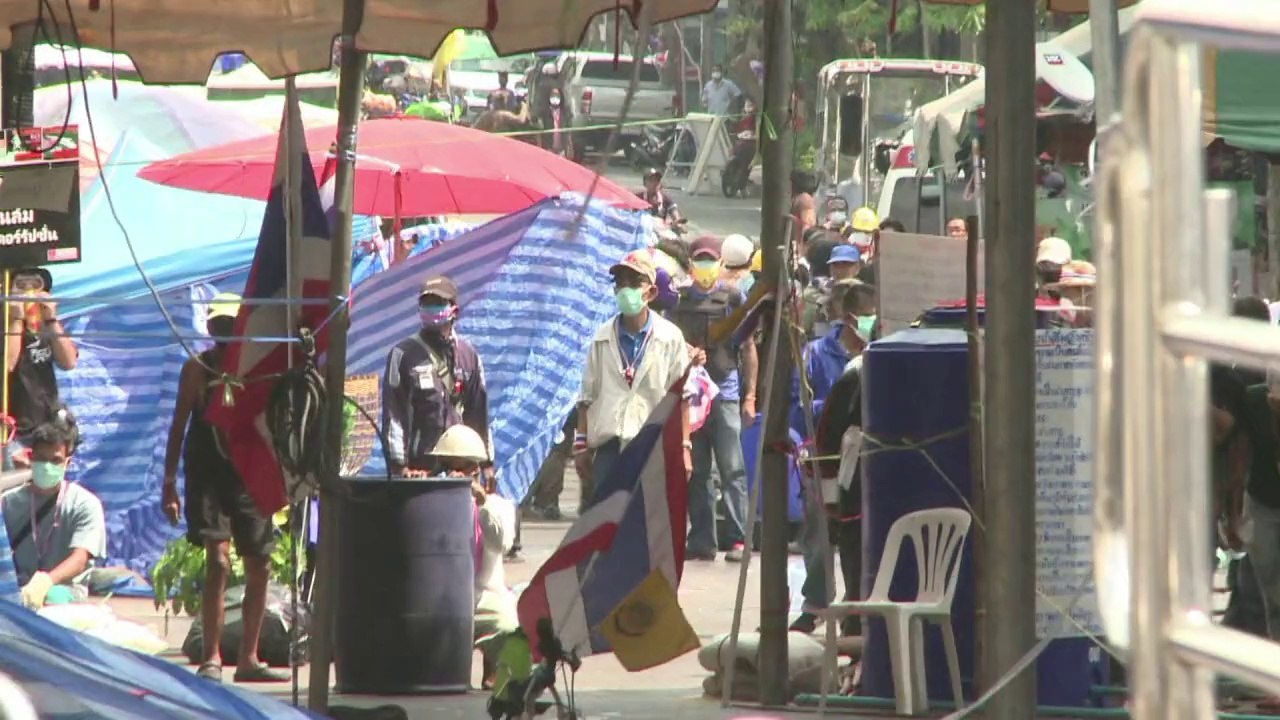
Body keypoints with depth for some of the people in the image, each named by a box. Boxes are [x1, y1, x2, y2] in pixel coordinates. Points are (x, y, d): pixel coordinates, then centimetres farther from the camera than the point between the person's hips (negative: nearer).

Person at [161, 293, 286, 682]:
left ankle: (248, 659, 16)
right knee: (218, 561, -15)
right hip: (208, 475, -4)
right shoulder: (197, 367, 1)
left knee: (259, 567, 5)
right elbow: (179, 424, 2)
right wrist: (169, 483, -2)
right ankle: (211, 659, -12)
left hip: (249, 476, 4)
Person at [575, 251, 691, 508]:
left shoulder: (670, 337, 0)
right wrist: (581, 444, 7)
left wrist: (682, 448, -3)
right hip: (609, 447, 2)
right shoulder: (603, 339, 8)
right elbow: (587, 396, 11)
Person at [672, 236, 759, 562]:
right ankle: (701, 540, 7)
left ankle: (738, 539, -7)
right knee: (696, 472, 4)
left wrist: (749, 396, -1)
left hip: (725, 391, -3)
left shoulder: (733, 298, 5)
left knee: (732, 469, -7)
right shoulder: (680, 301, 12)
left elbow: (748, 349, 5)